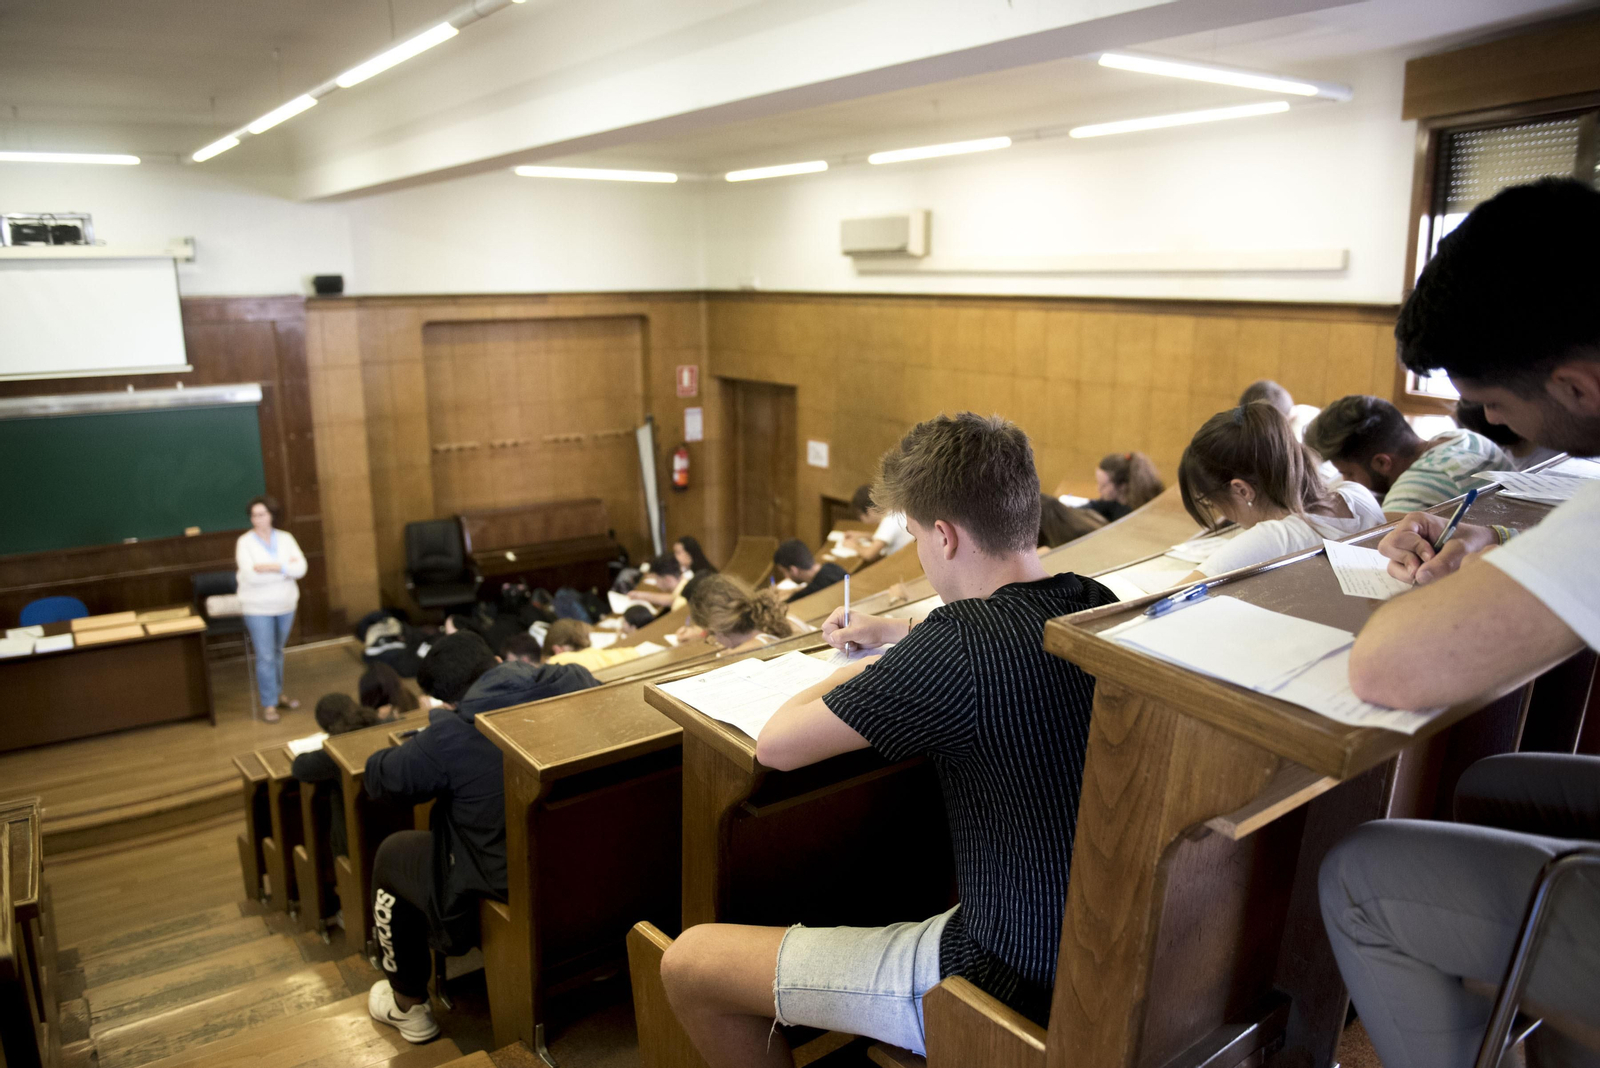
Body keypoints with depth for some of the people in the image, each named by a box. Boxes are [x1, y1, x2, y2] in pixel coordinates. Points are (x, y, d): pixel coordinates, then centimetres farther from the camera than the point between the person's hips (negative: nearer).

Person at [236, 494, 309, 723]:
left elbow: (301, 568, -13)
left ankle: (277, 694, 30)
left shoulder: (286, 538, -1)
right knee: (265, 656, -1)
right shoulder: (245, 542, -10)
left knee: (277, 652, 16)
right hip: (258, 608, -3)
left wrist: (271, 567, -23)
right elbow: (251, 575, -23)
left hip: (286, 605, 3)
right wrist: (286, 568, -18)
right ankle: (268, 704, 8)